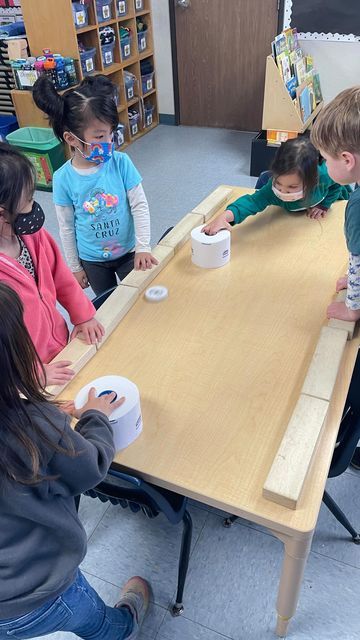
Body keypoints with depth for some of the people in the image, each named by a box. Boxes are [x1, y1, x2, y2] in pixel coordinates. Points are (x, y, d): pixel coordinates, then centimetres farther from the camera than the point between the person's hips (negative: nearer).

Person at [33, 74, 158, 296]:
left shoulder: (121, 163, -16)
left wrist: (143, 247, -19)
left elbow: (140, 206, -11)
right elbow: (67, 227, -6)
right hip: (92, 260, 0)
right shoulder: (63, 178, -16)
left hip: (128, 252, 0)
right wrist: (74, 267, 0)